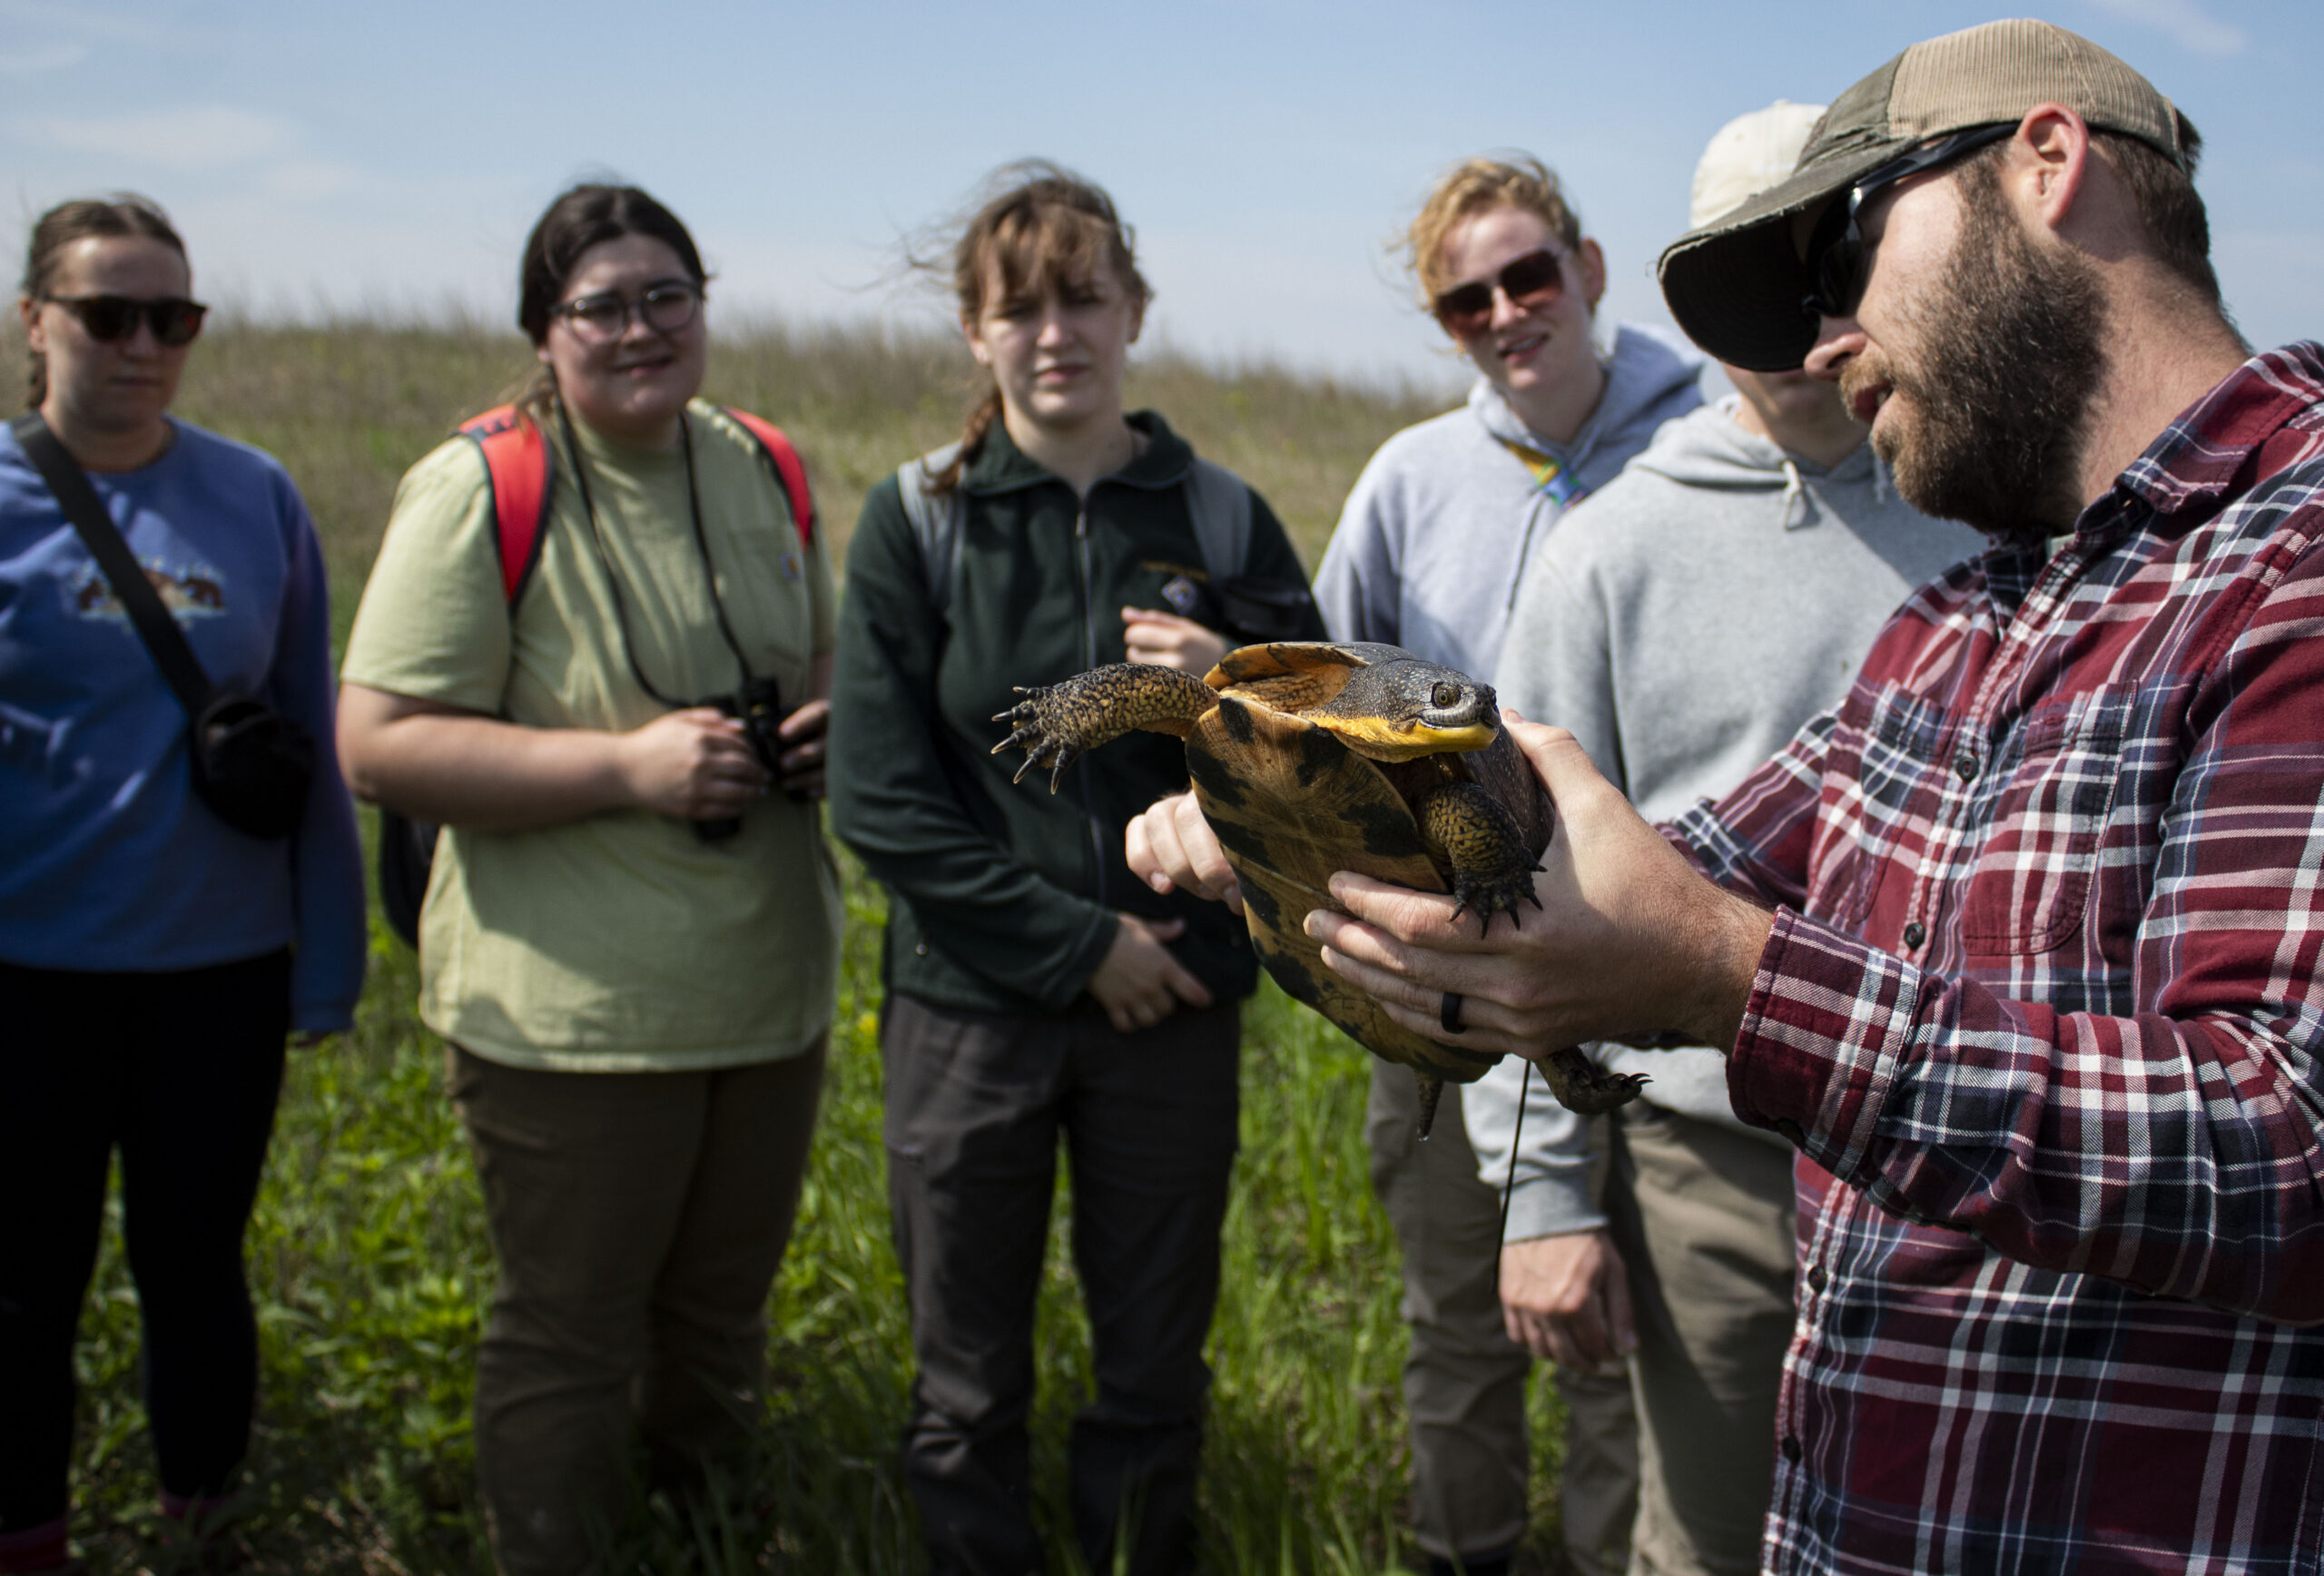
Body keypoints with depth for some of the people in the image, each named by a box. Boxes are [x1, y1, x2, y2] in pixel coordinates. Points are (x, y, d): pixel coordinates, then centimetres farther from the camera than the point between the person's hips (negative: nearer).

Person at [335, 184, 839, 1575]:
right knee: (568, 1341, 6)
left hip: (769, 991, 6)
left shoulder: (764, 473, 6)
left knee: (723, 1306, 22)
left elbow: (827, 669, 21)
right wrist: (629, 766, -24)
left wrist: (836, 723, -3)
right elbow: (381, 746, -18)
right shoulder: (481, 494, -13)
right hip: (575, 1010, -6)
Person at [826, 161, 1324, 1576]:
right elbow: (883, 802, -7)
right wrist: (1077, 940, -12)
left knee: (1157, 1379, 13)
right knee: (969, 1398, 11)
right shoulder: (914, 523, -3)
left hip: (1176, 1010, 1)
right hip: (973, 1004, -1)